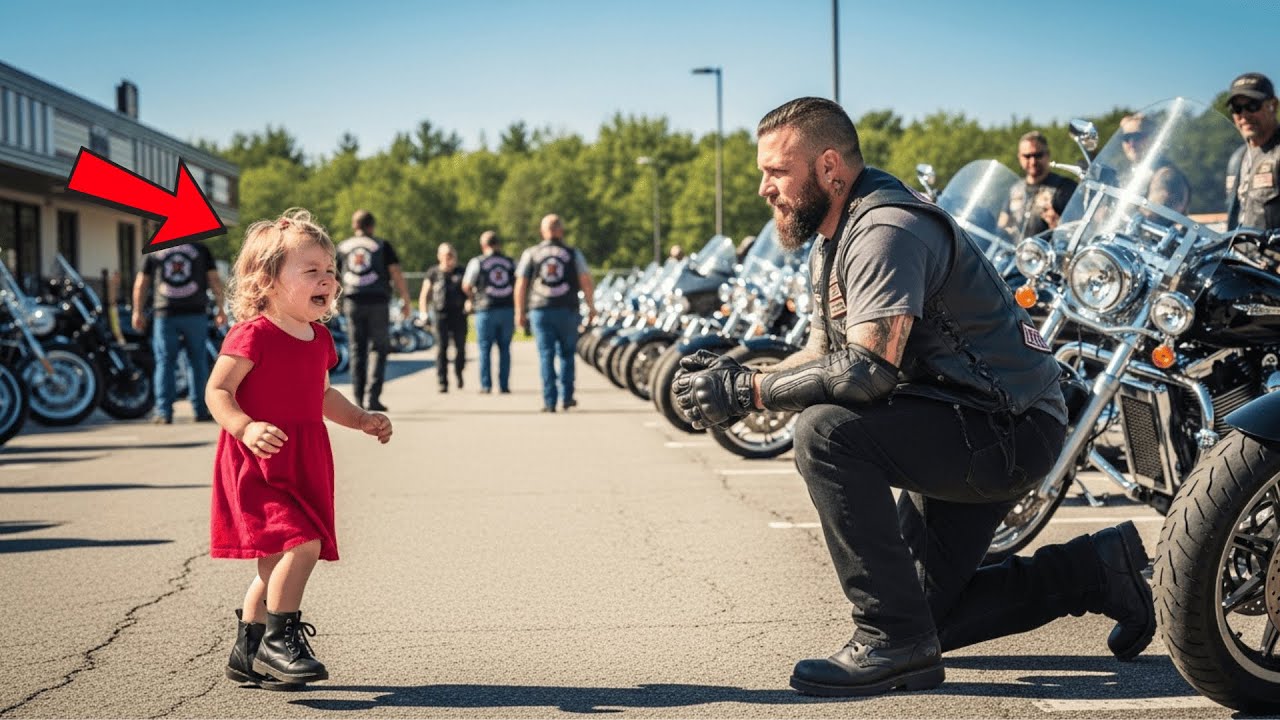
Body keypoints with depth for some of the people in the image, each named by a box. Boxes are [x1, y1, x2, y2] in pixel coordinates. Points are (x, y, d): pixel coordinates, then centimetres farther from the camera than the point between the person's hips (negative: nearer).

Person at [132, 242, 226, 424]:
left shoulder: (154, 251, 10)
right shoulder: (201, 249, 7)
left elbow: (141, 284, 11)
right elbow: (215, 280, 3)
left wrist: (138, 312, 16)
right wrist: (220, 308, 7)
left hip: (165, 314, 1)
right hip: (195, 313, -1)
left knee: (165, 363, 3)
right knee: (198, 361, 5)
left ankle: (164, 412, -1)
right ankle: (201, 410, 5)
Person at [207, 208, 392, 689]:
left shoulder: (319, 338, 11)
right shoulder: (253, 335, -14)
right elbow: (217, 391, -16)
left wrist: (361, 420, 15)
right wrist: (245, 428, -31)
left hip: (303, 466, 9)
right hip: (257, 465, -9)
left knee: (277, 563, 14)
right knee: (302, 543, -22)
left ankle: (248, 653, 26)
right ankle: (279, 641, -10)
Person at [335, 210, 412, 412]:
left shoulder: (342, 247, 10)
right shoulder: (382, 246, 3)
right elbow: (396, 274, -4)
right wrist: (406, 301, 2)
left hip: (352, 303, 2)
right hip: (378, 303, -2)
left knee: (357, 351, 8)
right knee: (379, 350, 4)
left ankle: (359, 399, 4)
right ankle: (374, 397, -7)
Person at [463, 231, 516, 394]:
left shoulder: (477, 262, -3)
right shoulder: (510, 262, 7)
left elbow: (466, 286, -4)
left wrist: (473, 297, 15)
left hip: (486, 310, -3)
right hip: (507, 309, 3)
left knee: (485, 349, 3)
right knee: (504, 348, 7)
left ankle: (486, 385, 0)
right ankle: (504, 385, 3)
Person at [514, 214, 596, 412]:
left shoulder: (530, 254, 5)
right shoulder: (573, 254, 3)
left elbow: (520, 285, 3)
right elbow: (586, 282, 0)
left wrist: (519, 312, 9)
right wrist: (591, 306, 10)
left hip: (540, 311, 0)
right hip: (567, 311, 0)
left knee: (546, 356, 1)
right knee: (566, 354, 13)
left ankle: (549, 402, -3)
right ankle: (567, 397, 10)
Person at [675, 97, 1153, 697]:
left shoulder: (888, 230, -22)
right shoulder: (833, 243, 11)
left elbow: (868, 370, -32)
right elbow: (822, 355, 10)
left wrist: (747, 392, -26)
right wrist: (737, 377, -8)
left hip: (1008, 429, -11)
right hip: (962, 433, 11)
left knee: (826, 432, -30)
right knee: (921, 609, 12)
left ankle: (893, 640, -20)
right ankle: (1096, 570, 25)